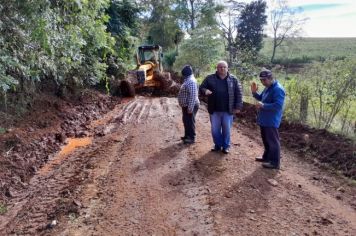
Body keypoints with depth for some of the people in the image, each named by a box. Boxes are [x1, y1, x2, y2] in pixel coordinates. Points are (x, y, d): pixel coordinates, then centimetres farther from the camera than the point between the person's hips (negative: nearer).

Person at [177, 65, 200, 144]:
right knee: (186, 121, 18)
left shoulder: (191, 81, -22)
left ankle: (191, 138, 10)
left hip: (190, 106, -10)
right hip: (186, 106, 11)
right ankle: (187, 135, 31)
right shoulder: (187, 80, 13)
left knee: (190, 121, -1)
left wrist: (190, 108, -28)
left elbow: (193, 96, -27)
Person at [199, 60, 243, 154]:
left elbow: (239, 93, 1)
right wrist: (205, 90, -23)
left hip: (228, 111, -1)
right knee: (215, 129, 11)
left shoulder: (233, 80, 1)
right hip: (214, 110, 1)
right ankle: (217, 145, 30)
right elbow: (201, 87, 1)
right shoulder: (210, 78, 0)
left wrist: (238, 106, -5)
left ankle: (226, 146, 26)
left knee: (226, 130, 9)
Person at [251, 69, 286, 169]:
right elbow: (261, 98, 22)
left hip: (271, 121, -10)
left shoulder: (278, 89, -21)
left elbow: (278, 106, -27)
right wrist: (254, 92, 4)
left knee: (273, 141, 0)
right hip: (265, 120, 10)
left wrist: (263, 106, -26)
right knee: (266, 139, 20)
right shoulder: (268, 87, 10)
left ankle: (275, 162, 11)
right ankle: (267, 157, 36)